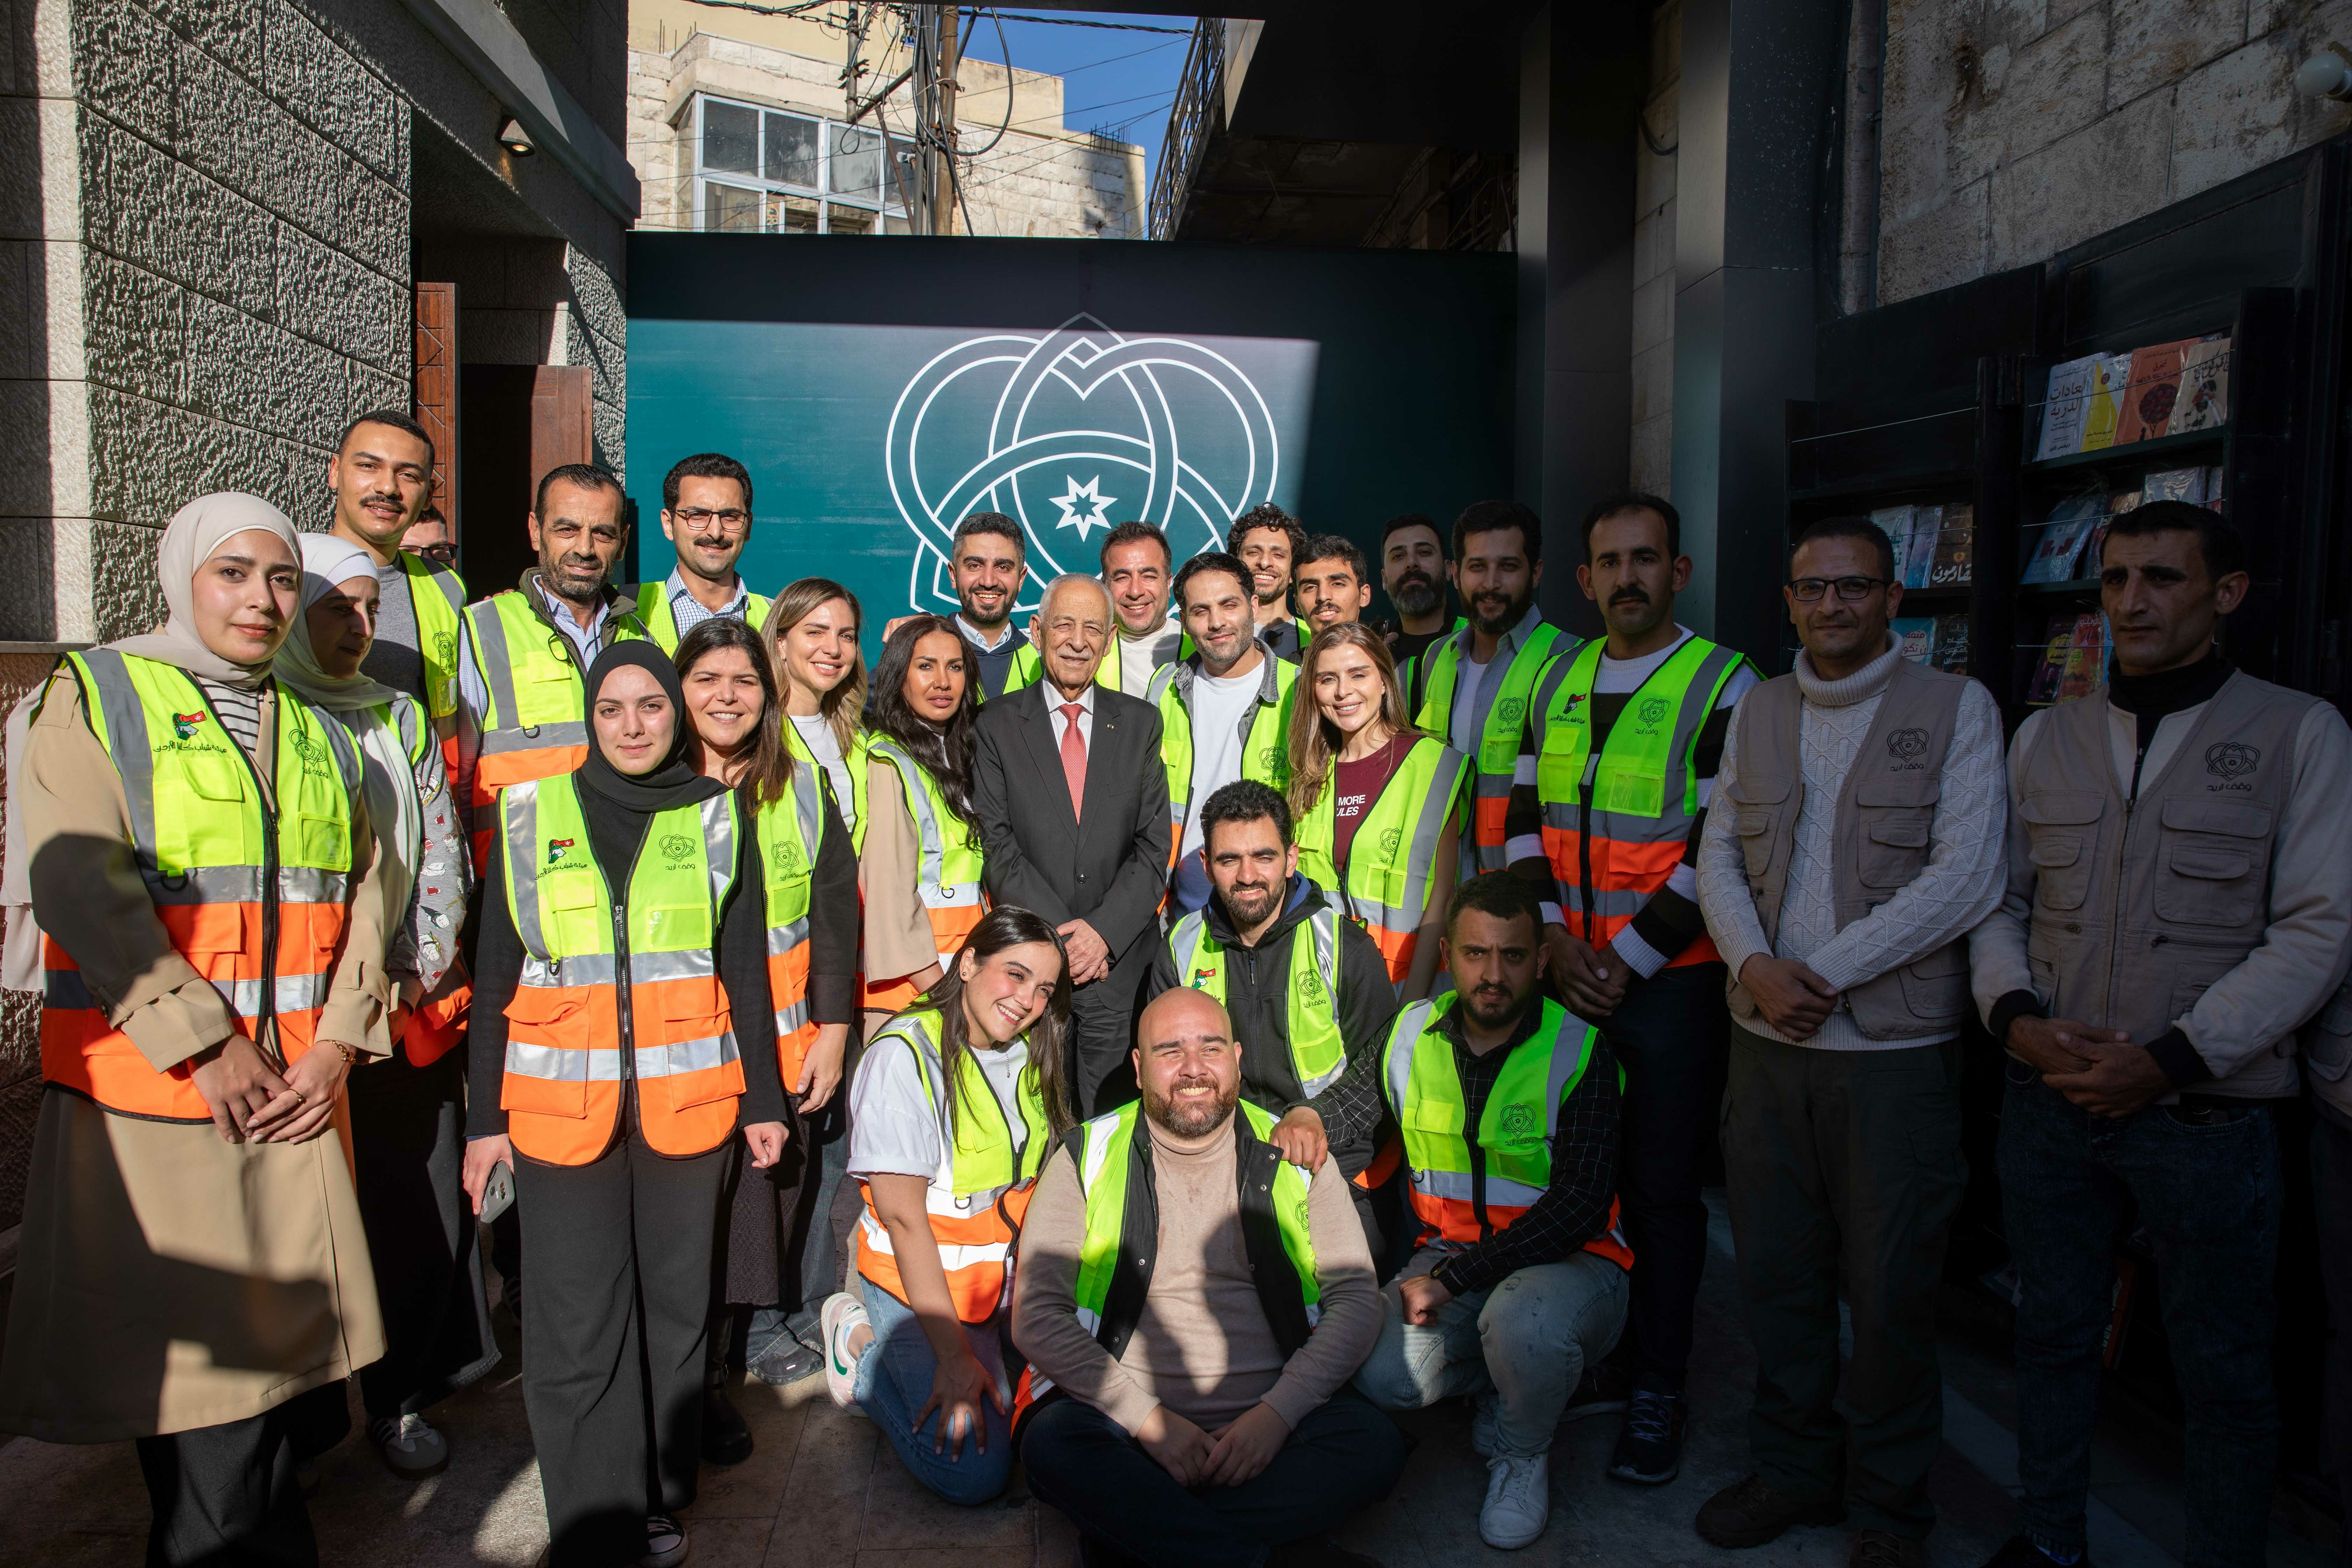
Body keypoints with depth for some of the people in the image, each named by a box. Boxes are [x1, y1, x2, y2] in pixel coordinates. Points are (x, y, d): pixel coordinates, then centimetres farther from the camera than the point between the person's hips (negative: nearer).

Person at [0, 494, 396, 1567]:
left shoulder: (315, 733, 15)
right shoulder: (94, 696, 1)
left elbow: (362, 893, 10)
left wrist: (338, 1043, -4)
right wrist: (205, 1045, -15)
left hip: (294, 1088, 4)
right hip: (150, 1089, -4)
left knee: (276, 1339, 10)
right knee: (185, 1355, 1)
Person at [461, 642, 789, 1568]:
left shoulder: (716, 816, 5)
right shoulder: (531, 815, 4)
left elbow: (745, 966, 7)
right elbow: (495, 976, 6)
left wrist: (763, 1098, 6)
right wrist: (484, 1117, 4)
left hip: (686, 1101, 1)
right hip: (561, 1105, 0)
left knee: (675, 1303, 9)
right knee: (575, 1324, 1)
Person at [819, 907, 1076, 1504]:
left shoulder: (1034, 1054, 2)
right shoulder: (905, 1054, -18)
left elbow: (1040, 1187, 3)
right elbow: (904, 1219, -20)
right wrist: (954, 1355, -21)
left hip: (1010, 1284, 7)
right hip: (919, 1284, -7)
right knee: (975, 1474, -15)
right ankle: (864, 1346, 9)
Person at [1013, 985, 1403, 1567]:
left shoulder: (1293, 1156, 9)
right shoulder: (1087, 1157, 4)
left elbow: (1357, 1299, 4)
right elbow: (1036, 1315, -3)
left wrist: (1277, 1413, -10)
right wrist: (1147, 1419, -13)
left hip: (1270, 1424, 2)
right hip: (1125, 1422, -1)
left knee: (1375, 1442, -25)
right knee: (1055, 1443, -31)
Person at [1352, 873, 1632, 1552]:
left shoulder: (1579, 1051, -13)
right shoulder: (1410, 1038, 0)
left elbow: (1580, 1206, -19)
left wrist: (1453, 1281, -22)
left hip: (1568, 1259, -3)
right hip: (1449, 1252, 4)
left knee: (1521, 1322, -37)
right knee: (1381, 1375, -23)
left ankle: (1523, 1451, -2)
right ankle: (1505, 1377, 10)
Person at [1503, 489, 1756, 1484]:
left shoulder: (1725, 685, -6)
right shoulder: (1559, 683, 10)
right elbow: (1523, 818, 10)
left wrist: (1630, 961, -12)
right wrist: (1552, 936, -3)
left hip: (1671, 980, -4)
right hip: (1565, 973, 4)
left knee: (1662, 1185, 4)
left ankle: (1658, 1391, 19)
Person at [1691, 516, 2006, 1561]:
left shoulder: (1956, 708, -3)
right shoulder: (1756, 712, 10)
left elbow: (1966, 879, -12)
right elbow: (1718, 856, 7)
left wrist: (1821, 974, -15)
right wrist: (1755, 966, -12)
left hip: (1895, 1048, -4)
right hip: (1765, 1043, 4)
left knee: (1891, 1290, 8)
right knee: (1776, 1270, 14)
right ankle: (1792, 1467, 33)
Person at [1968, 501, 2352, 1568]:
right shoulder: (2046, 736, 7)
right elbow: (1998, 899, 9)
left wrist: (2172, 1060, -16)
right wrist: (2015, 1017, -9)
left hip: (2208, 1113, -3)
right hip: (2049, 1099, 3)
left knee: (2223, 1370, 10)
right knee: (2054, 1331, 16)